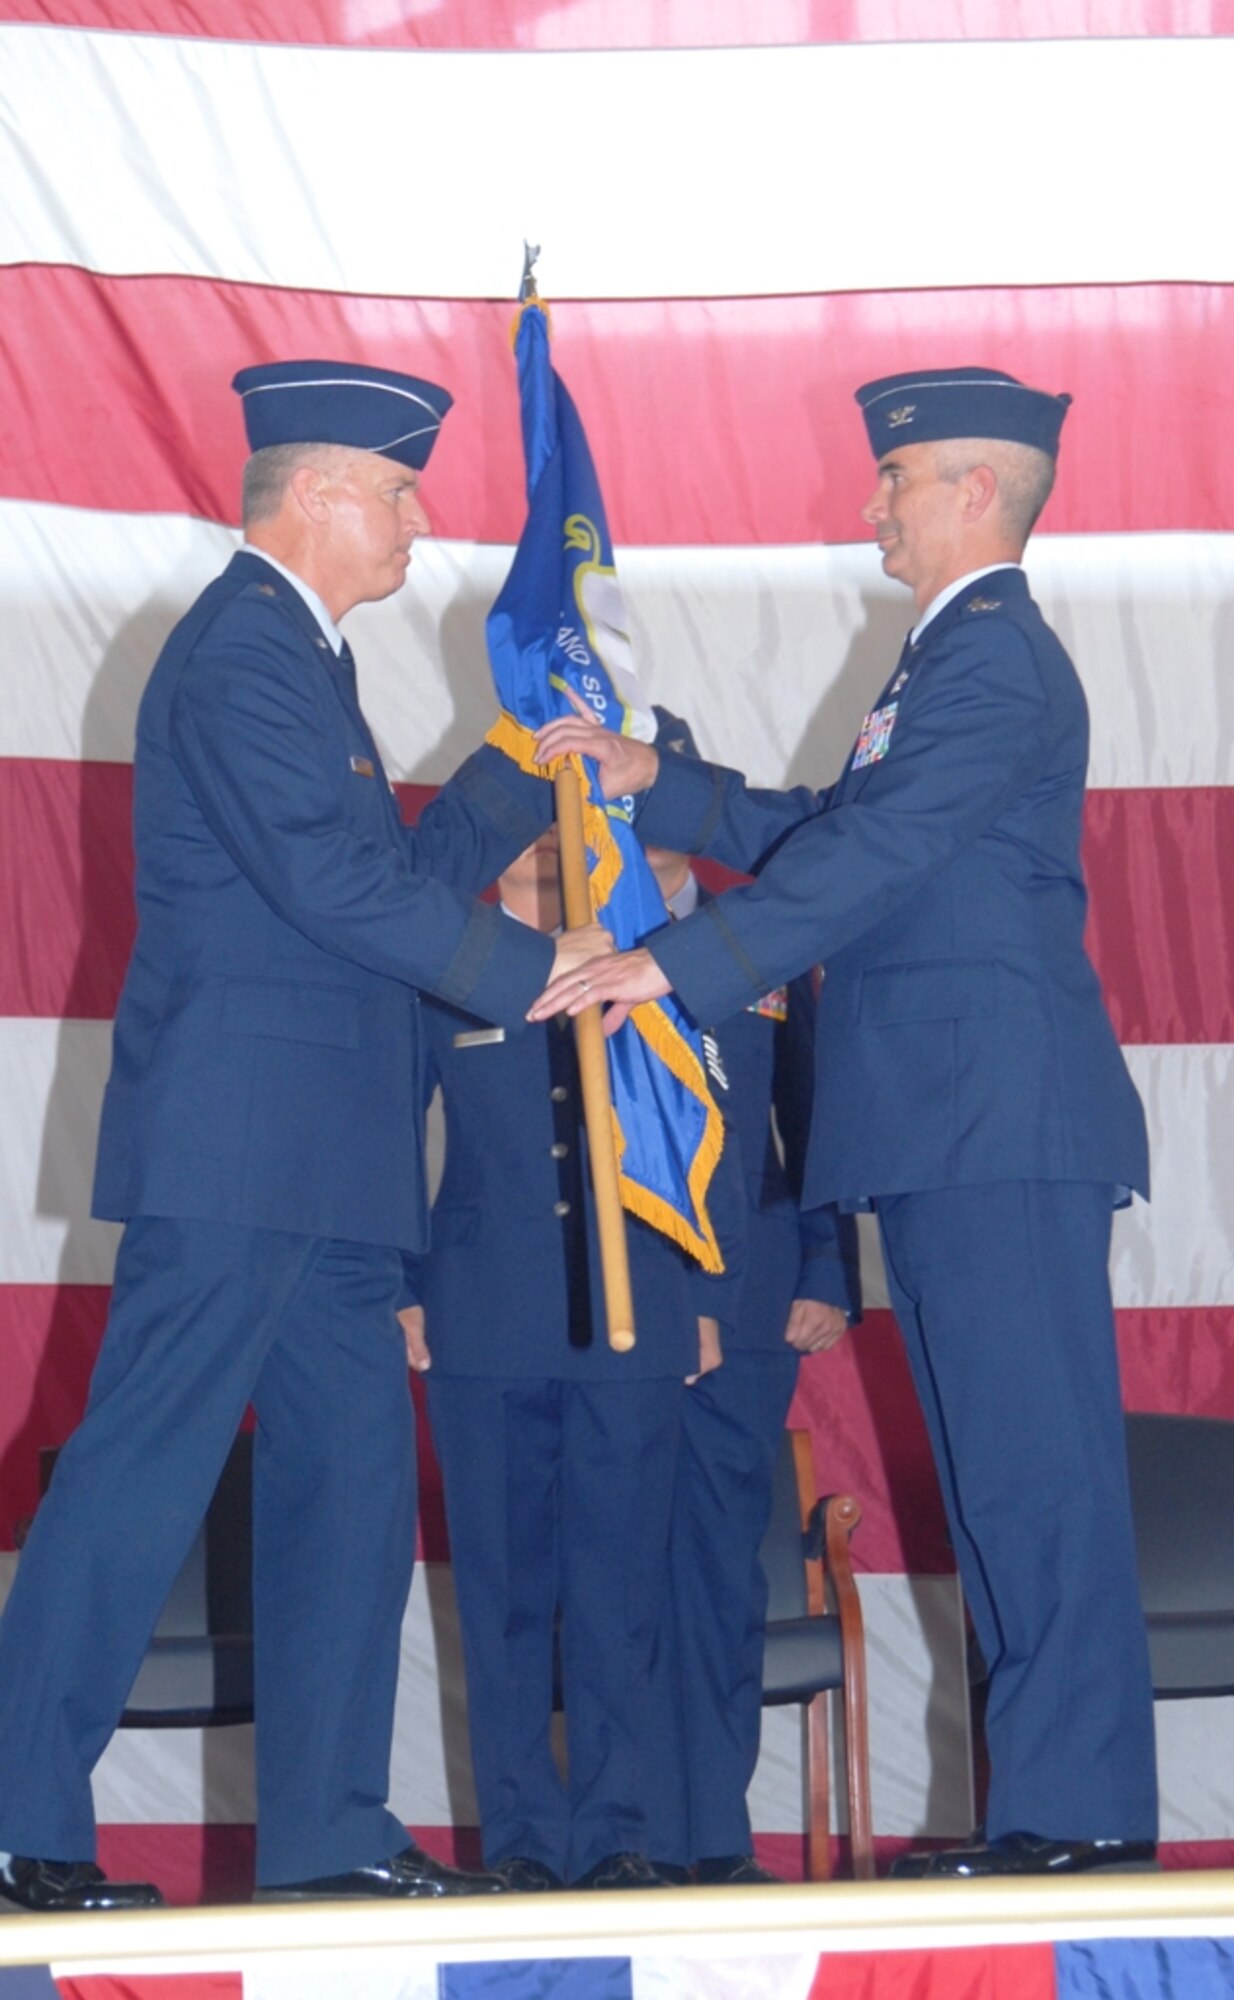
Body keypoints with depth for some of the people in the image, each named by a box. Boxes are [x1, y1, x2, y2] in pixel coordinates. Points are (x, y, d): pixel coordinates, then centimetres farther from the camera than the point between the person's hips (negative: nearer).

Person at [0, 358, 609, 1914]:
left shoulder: (296, 658, 22)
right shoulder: (241, 648, -11)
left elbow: (399, 870, 24)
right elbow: (330, 879, -20)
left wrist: (526, 773, 19)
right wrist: (538, 971, -16)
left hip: (315, 1162, 11)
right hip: (238, 1141, -11)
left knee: (351, 1478, 8)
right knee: (145, 1468, -9)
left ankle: (326, 1832, 12)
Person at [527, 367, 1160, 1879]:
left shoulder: (994, 655, -10)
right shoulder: (952, 658, 23)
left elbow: (879, 848, -21)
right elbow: (832, 835, 29)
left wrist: (679, 964, -23)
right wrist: (658, 784, 23)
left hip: (998, 1123, -11)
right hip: (949, 1128, 11)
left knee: (1031, 1459, -10)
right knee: (1000, 1466, 9)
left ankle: (1079, 1807, -9)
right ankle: (1049, 1803, 13)